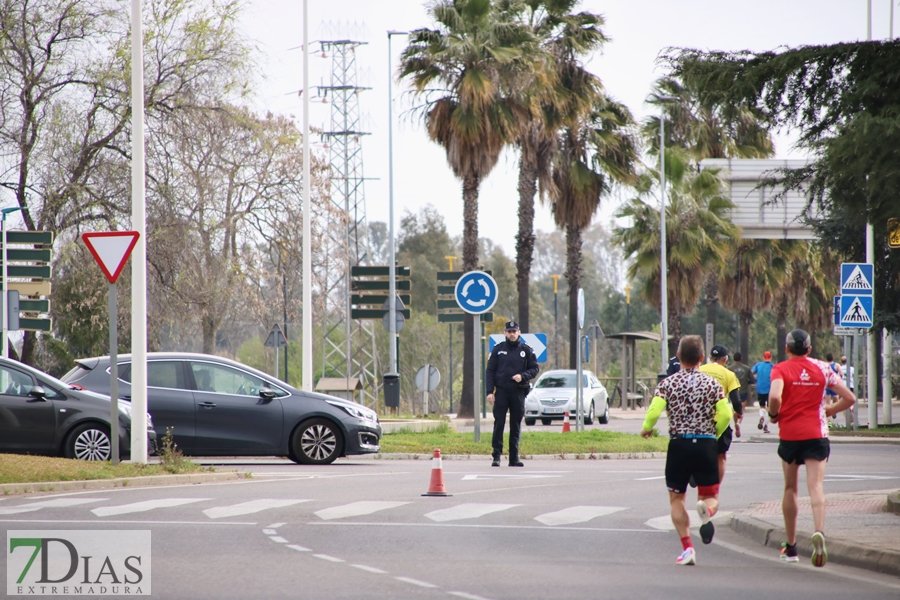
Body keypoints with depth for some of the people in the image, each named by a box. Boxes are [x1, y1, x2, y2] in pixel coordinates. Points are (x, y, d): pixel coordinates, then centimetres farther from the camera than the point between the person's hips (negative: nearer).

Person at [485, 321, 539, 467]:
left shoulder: (526, 350, 7)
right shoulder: (498, 349, 6)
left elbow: (534, 368, 8)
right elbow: (490, 371, 5)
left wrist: (523, 376, -12)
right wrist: (489, 391, -5)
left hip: (518, 393, 1)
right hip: (501, 391, -1)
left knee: (516, 426, 4)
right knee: (499, 424, -5)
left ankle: (514, 457, 9)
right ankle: (496, 456, -3)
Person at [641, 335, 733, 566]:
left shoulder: (668, 383, -1)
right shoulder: (712, 383, 2)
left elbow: (654, 412, -12)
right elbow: (725, 415, -6)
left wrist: (646, 428, 9)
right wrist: (714, 433, 12)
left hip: (679, 445, 0)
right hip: (706, 444, 0)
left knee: (676, 498, 13)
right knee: (711, 496, 8)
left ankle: (687, 547, 0)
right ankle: (707, 509, -30)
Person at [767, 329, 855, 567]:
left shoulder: (781, 369, -3)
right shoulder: (822, 369, 4)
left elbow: (775, 397, -22)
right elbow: (849, 398, 3)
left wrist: (773, 415, -3)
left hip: (789, 434, 0)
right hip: (816, 434, 0)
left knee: (790, 488, 15)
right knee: (815, 486, -9)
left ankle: (791, 546, 22)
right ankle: (819, 532, -37)